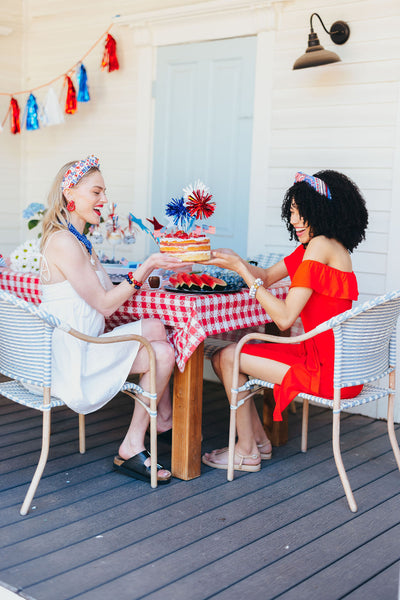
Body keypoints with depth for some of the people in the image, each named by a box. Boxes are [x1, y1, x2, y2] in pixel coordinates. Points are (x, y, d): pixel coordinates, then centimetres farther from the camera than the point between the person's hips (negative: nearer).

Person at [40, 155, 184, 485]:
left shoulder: (79, 241, 14)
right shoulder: (63, 242, -19)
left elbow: (108, 294, 12)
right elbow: (104, 304, -17)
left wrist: (152, 268, 6)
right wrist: (146, 267, -16)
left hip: (81, 347, 10)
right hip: (69, 361, -10)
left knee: (155, 328, 4)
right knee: (163, 353, -10)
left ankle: (164, 420, 14)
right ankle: (131, 449, 3)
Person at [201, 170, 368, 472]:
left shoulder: (321, 246, -19)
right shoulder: (309, 248, 10)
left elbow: (284, 318, -22)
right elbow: (266, 277, 18)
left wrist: (242, 269, -17)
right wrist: (235, 260, -1)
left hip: (330, 371, -10)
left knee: (229, 357, -4)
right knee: (222, 356, 12)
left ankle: (246, 451, 10)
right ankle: (260, 440, 23)